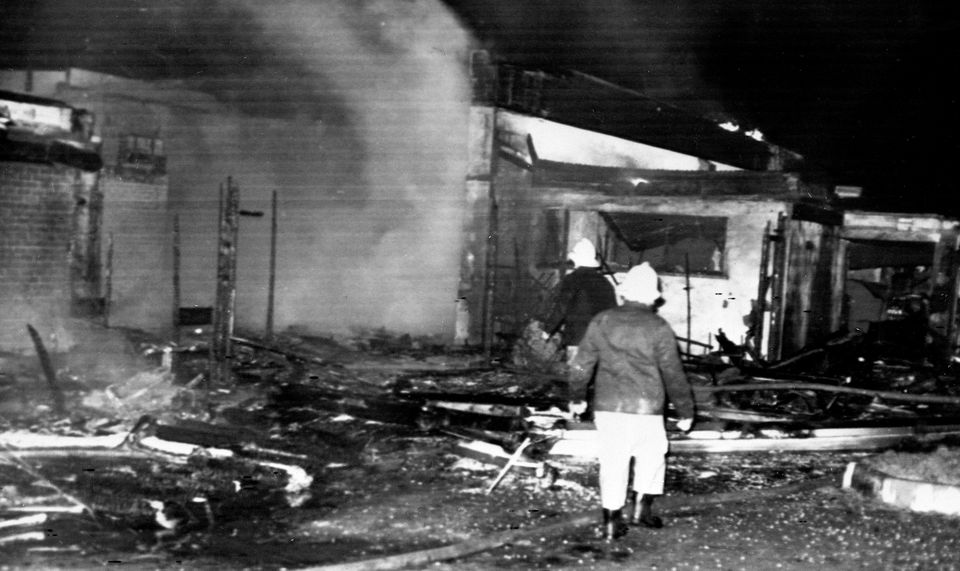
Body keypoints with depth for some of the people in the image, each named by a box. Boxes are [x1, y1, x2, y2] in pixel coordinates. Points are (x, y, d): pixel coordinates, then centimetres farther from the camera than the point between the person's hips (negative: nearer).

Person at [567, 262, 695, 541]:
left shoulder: (602, 321, 3)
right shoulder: (658, 328, -5)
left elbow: (581, 364, 7)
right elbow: (673, 374, -3)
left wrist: (577, 396, 22)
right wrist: (685, 411, 7)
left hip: (607, 406, 2)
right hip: (645, 408, -2)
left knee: (612, 463, 8)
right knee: (652, 457, 18)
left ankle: (612, 520, 8)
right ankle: (641, 507, 15)